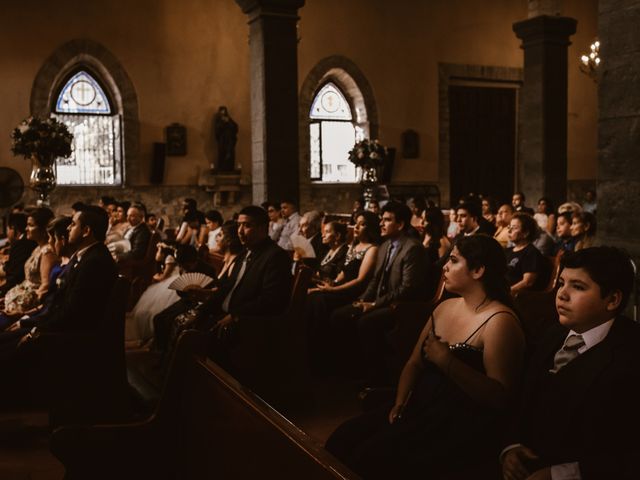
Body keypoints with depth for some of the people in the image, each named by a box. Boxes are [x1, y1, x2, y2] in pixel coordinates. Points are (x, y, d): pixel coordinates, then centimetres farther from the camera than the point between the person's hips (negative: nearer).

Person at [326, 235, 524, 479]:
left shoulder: (499, 321, -13)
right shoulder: (445, 307, 12)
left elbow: (499, 397, -20)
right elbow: (414, 363, 15)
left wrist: (446, 361, -24)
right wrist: (400, 402, -2)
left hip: (463, 424, -7)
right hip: (420, 407, 7)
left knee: (372, 458, -26)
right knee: (342, 439, -11)